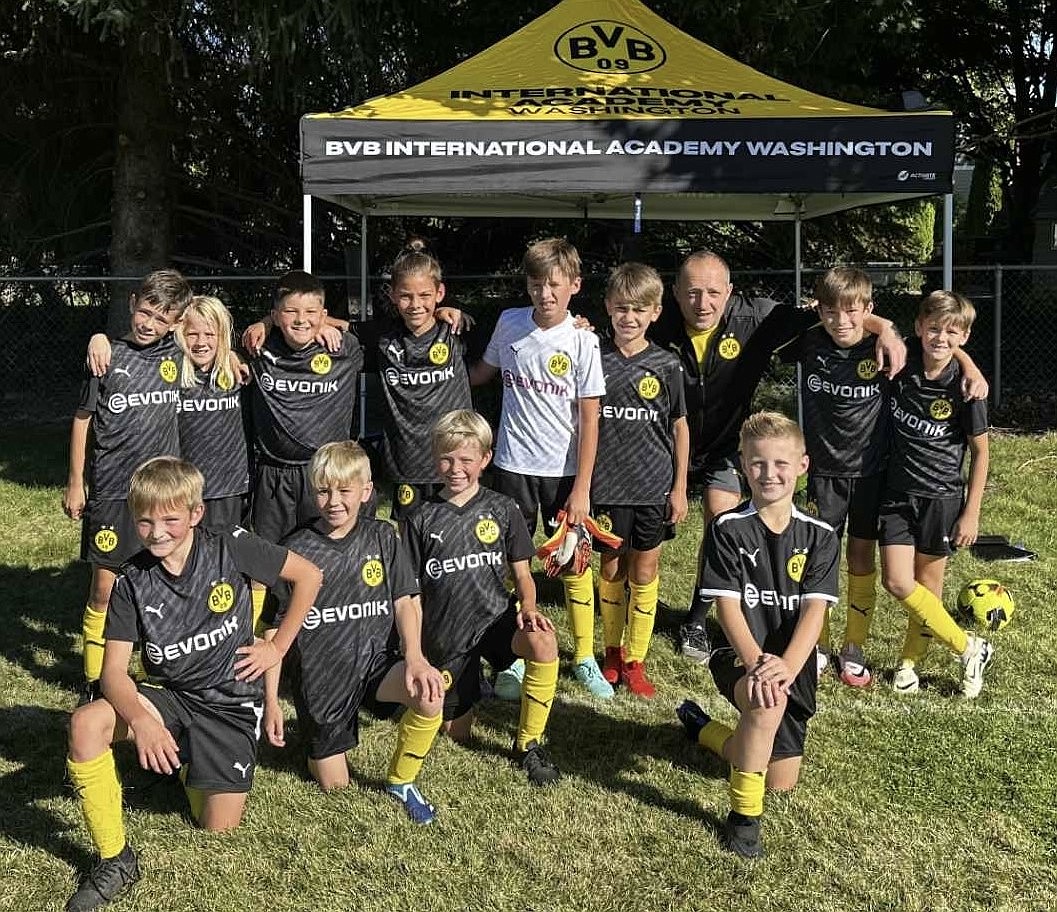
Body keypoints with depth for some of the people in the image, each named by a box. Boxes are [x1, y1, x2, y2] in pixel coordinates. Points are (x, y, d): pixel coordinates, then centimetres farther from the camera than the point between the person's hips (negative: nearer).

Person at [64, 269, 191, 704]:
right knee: (105, 587, 2)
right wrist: (75, 484, 3)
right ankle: (94, 680, 17)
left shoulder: (178, 353, 2)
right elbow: (82, 420, 3)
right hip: (111, 490, -2)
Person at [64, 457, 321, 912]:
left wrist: (277, 647, -4)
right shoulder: (132, 581, -8)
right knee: (86, 723, -29)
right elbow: (113, 670, -14)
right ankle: (115, 860, -13)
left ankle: (194, 766, 29)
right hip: (167, 696, 1)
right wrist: (142, 721, -34)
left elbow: (308, 575, -4)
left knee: (219, 831, -5)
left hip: (230, 704, -1)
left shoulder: (231, 549, -14)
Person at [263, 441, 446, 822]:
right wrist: (271, 701, -5)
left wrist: (414, 657, -20)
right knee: (334, 786, 5)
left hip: (373, 661, 1)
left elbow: (405, 601, -2)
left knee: (430, 694, -29)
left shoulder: (381, 538, -2)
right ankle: (313, 736, 40)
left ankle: (400, 781, -2)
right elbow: (276, 629, -4)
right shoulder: (296, 550, -9)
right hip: (321, 679, -1)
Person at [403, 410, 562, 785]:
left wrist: (528, 608, -17)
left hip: (495, 618, -1)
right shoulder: (423, 519, -1)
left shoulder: (502, 509, -1)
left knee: (543, 642, -34)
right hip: (445, 635, 1)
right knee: (457, 732, 6)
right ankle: (467, 682, 42)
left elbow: (521, 572, 3)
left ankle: (527, 743, -15)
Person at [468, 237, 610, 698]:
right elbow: (483, 372, 19)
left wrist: (581, 487, -11)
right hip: (513, 464, 2)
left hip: (564, 470, -2)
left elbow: (590, 418, -9)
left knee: (575, 565, 4)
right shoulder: (509, 323, -1)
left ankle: (585, 659, 19)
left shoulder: (582, 340, -10)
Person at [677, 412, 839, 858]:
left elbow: (814, 610, -12)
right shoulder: (728, 529, -9)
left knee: (782, 780, 7)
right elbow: (727, 606, -14)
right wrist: (757, 663, -29)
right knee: (768, 701, -38)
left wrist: (786, 666, -27)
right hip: (738, 655, -4)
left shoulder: (820, 536, -3)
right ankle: (743, 815, -18)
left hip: (793, 663, 4)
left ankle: (703, 728, 35)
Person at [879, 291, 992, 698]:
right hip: (898, 492, 3)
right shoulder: (901, 365, -8)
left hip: (942, 496, -3)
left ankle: (909, 659, 27)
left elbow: (979, 451, -5)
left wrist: (971, 512, -6)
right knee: (897, 582, -3)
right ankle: (969, 648, 13)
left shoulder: (964, 386, -14)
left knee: (928, 582, 7)